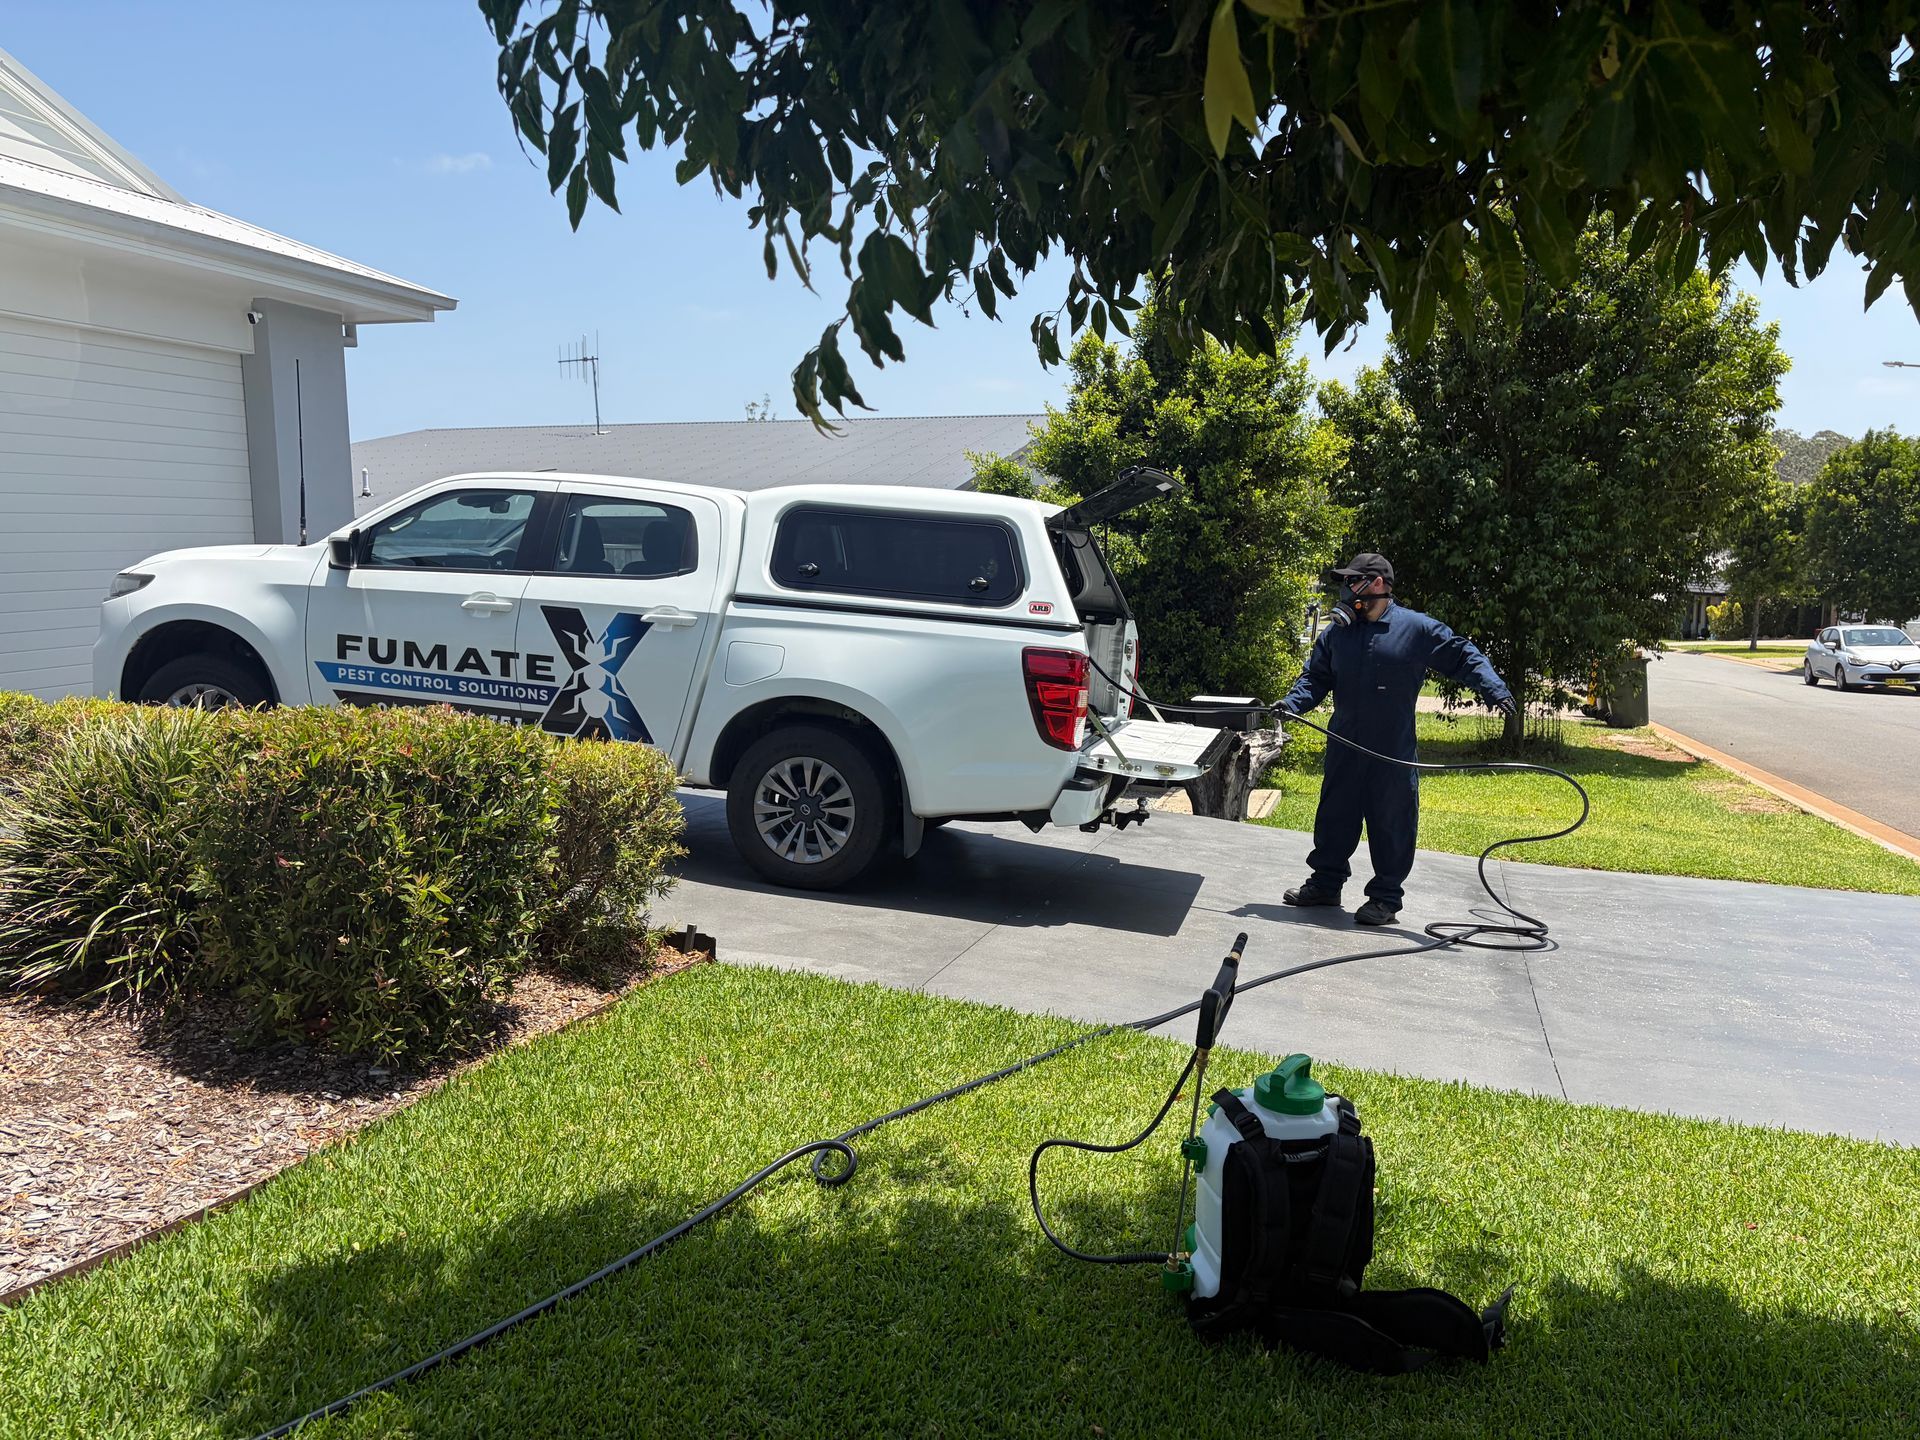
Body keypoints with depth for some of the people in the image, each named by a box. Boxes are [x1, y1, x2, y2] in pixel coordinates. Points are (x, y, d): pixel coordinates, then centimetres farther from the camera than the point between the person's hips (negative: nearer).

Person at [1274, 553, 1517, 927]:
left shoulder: (1418, 628, -5)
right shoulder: (1336, 633, 7)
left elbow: (1463, 657, -2)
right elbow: (1316, 676, 10)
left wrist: (1492, 688, -15)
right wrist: (1293, 702, -9)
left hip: (1394, 755, -4)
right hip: (1344, 749, 4)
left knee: (1392, 824, 3)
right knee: (1334, 817, 13)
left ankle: (1386, 899, 13)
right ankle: (1325, 883, 27)